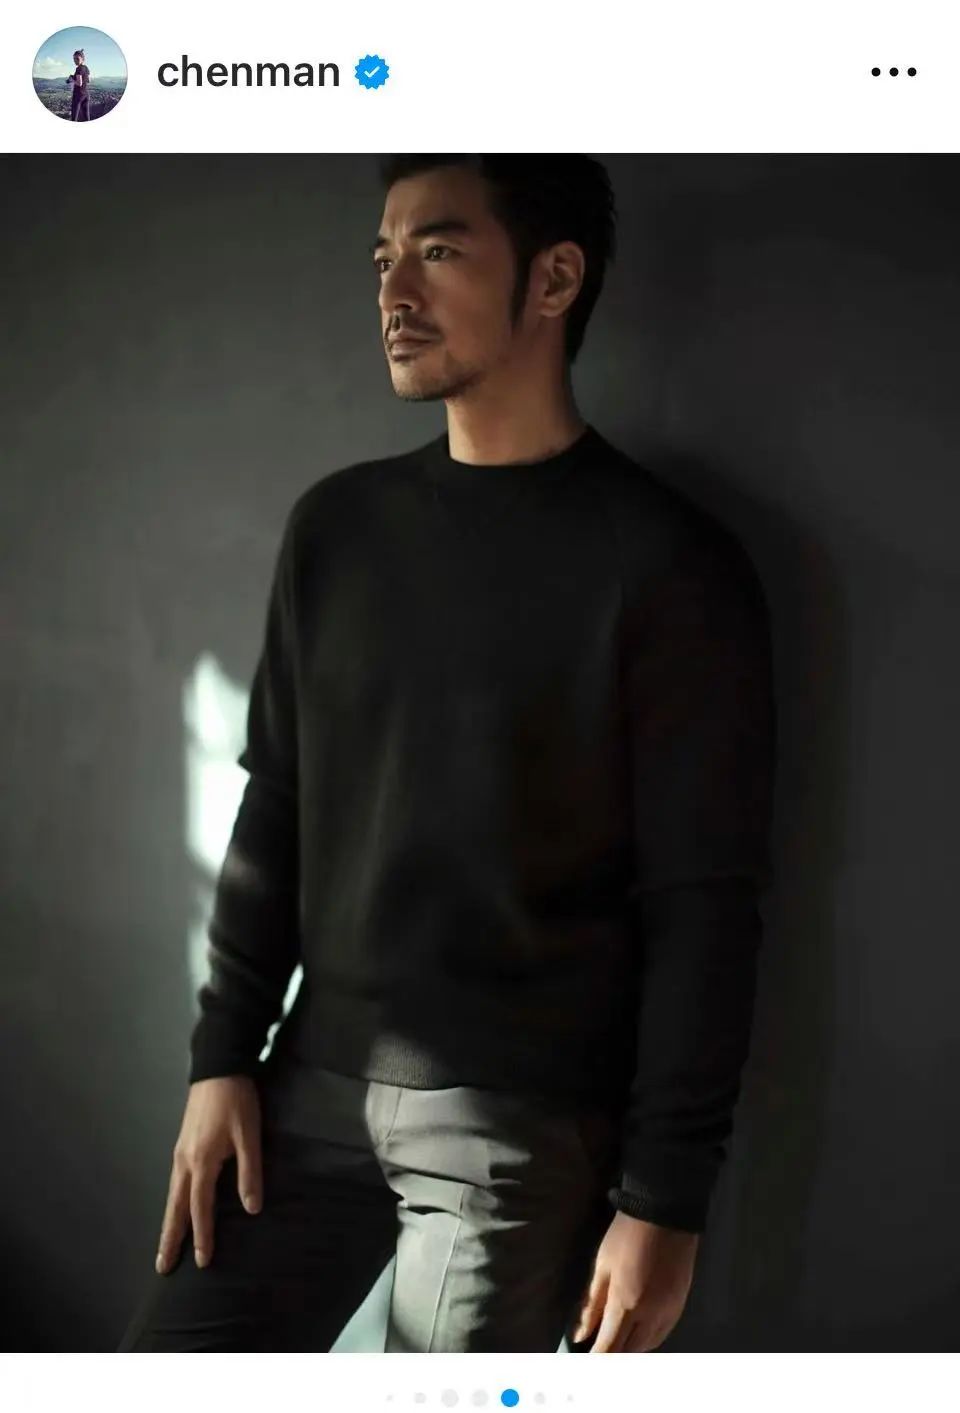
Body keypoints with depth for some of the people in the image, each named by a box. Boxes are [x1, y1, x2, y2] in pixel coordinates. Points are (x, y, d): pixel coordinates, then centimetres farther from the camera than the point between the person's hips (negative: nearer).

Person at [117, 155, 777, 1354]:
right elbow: (274, 810, 11)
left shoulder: (668, 567, -9)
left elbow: (704, 904, -9)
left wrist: (664, 1199, -10)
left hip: (525, 1122, -5)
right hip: (316, 1082, 5)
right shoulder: (337, 525, 7)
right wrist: (222, 1055, 6)